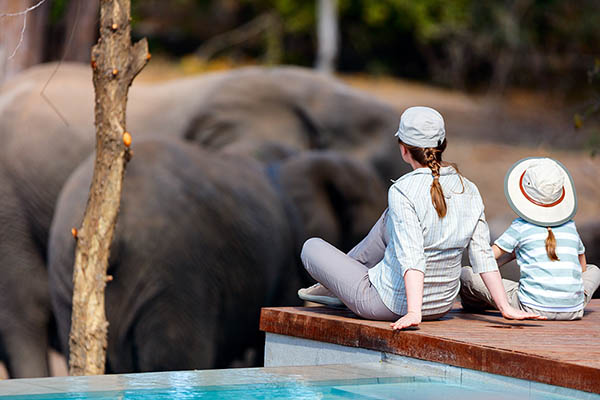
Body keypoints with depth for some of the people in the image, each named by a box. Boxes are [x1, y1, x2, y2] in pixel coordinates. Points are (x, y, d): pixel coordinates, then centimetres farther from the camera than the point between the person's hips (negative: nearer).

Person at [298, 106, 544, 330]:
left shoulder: (403, 191, -23)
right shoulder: (469, 192, -5)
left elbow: (412, 258, -31)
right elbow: (483, 256, -6)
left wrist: (413, 313, -37)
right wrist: (505, 307, -3)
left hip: (390, 304, -7)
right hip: (442, 304, 7)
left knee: (312, 247, 13)